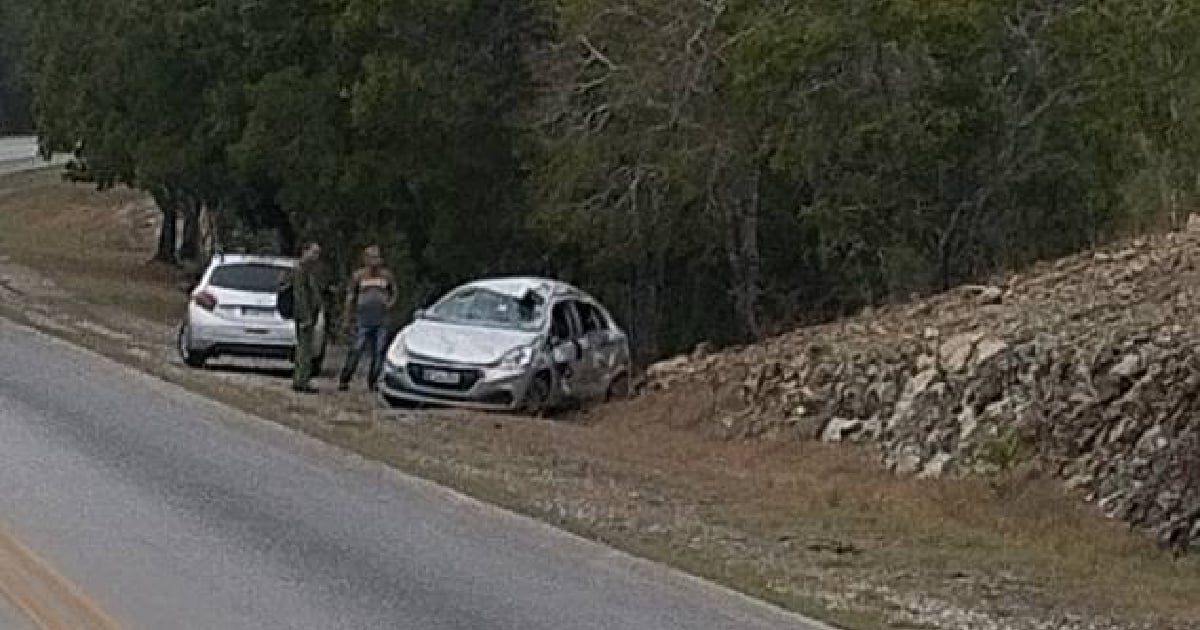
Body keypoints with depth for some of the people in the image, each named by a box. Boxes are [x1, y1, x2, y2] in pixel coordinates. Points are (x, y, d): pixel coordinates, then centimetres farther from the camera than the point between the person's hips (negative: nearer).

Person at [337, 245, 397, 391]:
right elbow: (350, 298, 6)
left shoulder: (387, 276, 6)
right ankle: (344, 380, 0)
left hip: (381, 321, 3)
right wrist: (346, 320, 4)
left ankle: (373, 382, 13)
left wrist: (389, 304, -4)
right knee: (356, 351, -8)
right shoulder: (358, 276, 1)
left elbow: (394, 294, 18)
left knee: (379, 353, 2)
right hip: (363, 321, -2)